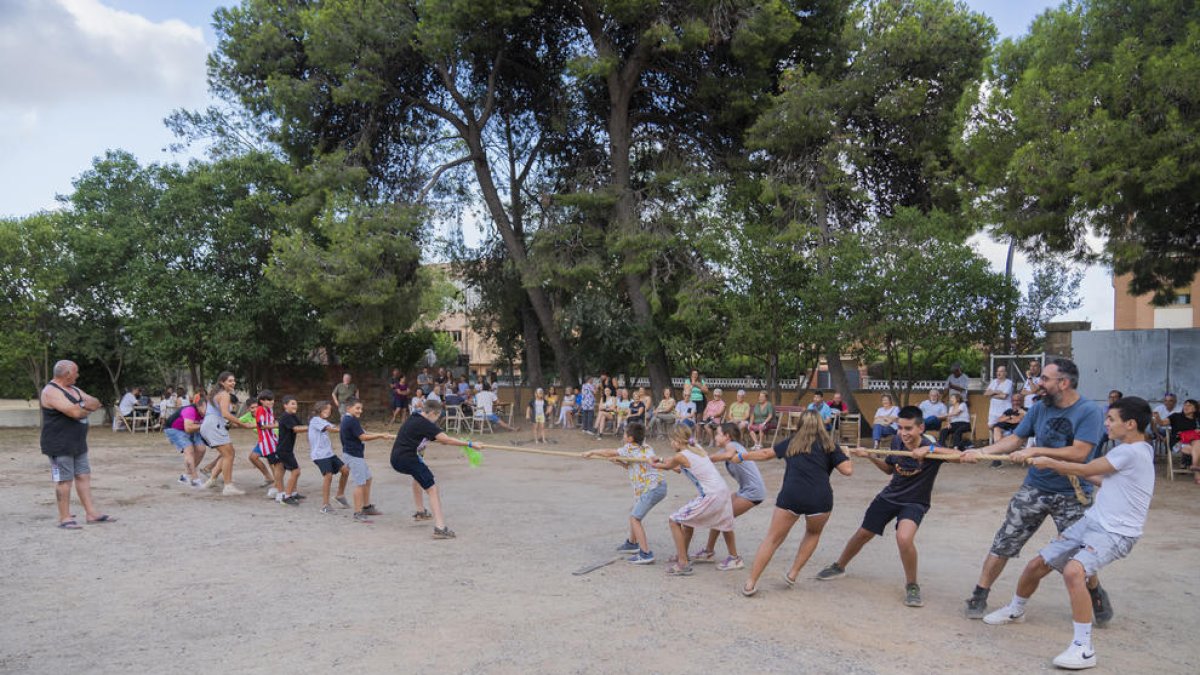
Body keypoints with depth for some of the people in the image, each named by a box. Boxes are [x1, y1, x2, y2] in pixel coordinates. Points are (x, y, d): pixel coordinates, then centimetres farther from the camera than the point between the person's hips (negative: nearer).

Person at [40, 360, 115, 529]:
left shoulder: (74, 389, 14)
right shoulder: (51, 392, -16)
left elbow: (96, 403, 7)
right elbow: (75, 412, -25)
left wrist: (81, 406, -13)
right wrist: (87, 407, -4)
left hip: (78, 444, 9)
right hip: (60, 446, -9)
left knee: (84, 476, 8)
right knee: (65, 480, -3)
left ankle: (91, 513, 12)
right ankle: (64, 518, 5)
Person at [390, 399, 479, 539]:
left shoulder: (413, 419, 16)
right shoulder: (425, 424, -12)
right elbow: (446, 440, -19)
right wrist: (469, 444, -17)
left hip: (396, 459, 10)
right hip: (408, 459, -10)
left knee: (418, 475, 38)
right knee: (432, 489, -11)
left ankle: (420, 512, 44)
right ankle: (440, 528, -23)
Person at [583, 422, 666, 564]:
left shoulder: (630, 448, -4)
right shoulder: (646, 448, 18)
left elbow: (609, 453, 3)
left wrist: (592, 452, 15)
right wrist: (621, 462, 13)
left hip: (652, 489, -9)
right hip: (659, 486, 9)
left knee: (635, 518, -8)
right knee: (633, 512, 24)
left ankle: (646, 554, -12)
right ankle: (632, 543, 39)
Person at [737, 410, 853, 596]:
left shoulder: (792, 442, 19)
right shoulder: (829, 445, 12)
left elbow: (765, 453, 28)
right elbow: (847, 470, 4)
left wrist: (742, 457, 42)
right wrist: (846, 456, 25)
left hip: (790, 496, 1)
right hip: (820, 499, -1)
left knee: (772, 539, 10)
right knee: (813, 533, 29)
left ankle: (750, 584, 7)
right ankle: (792, 574, 25)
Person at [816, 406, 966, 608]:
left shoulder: (931, 448, -24)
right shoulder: (897, 442, -10)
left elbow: (958, 456, -43)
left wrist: (929, 450, -53)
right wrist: (869, 456, -6)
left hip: (914, 502, -5)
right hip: (889, 496, 5)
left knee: (904, 538, -30)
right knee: (863, 534, 13)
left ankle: (912, 586, -4)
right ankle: (839, 567, 39)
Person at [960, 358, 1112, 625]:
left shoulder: (1090, 412, -14)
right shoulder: (1040, 408, 2)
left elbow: (1079, 453, -23)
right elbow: (1015, 439, 6)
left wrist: (1035, 451, -25)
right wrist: (980, 451, -6)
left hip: (1072, 495, -4)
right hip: (1034, 488, 4)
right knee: (1004, 543, 2)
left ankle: (1097, 595, 33)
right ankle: (979, 597, 11)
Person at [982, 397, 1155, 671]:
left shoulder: (1132, 452, -18)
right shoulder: (1131, 450, 12)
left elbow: (1085, 469, -10)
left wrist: (1050, 462, 3)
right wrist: (1072, 471, 15)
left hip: (1115, 533, -9)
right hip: (1091, 521, 9)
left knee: (1073, 571, -35)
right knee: (1037, 565, 11)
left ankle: (1083, 648, -24)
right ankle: (1015, 610, 38)